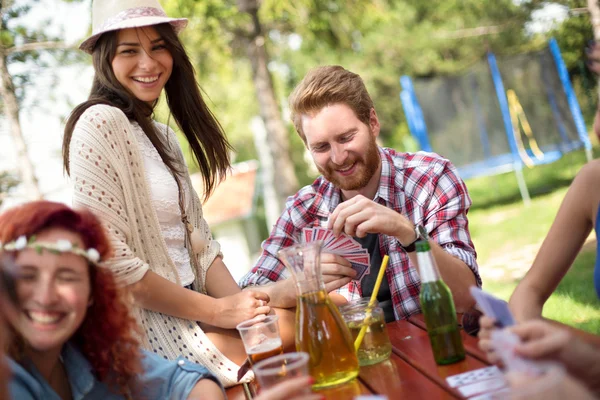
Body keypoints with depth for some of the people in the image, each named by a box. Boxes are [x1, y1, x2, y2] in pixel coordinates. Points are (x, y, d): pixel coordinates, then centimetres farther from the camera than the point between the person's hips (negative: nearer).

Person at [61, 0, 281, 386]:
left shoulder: (162, 136, 14)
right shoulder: (99, 123, -13)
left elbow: (198, 242, 10)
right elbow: (110, 259, -19)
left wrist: (242, 306, -6)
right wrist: (217, 311, -14)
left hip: (187, 308, 8)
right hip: (147, 322, -8)